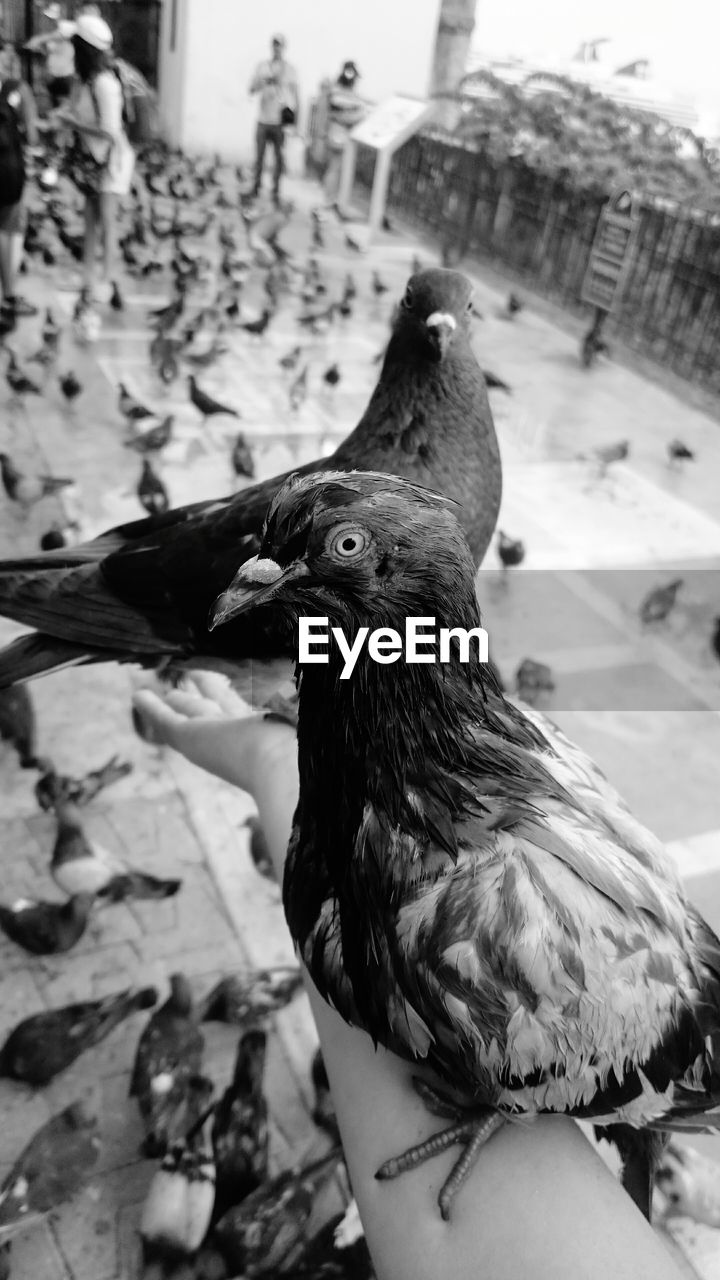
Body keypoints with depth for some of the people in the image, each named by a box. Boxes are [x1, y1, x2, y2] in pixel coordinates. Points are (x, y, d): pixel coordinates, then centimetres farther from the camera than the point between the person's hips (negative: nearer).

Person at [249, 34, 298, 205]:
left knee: (279, 156, 0)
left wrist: (295, 116, -3)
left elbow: (295, 94, 4)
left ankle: (276, 189, 12)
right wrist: (267, 81, -17)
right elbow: (252, 89, 0)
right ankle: (257, 184, 25)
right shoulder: (263, 66, 5)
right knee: (259, 154, 6)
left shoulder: (290, 69, 1)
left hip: (281, 121, -1)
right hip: (263, 119, 1)